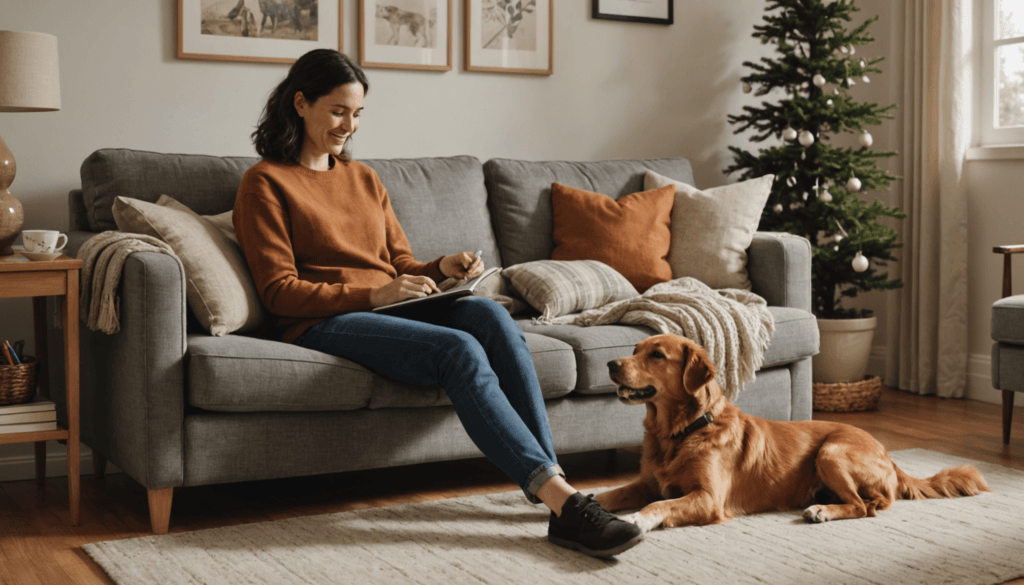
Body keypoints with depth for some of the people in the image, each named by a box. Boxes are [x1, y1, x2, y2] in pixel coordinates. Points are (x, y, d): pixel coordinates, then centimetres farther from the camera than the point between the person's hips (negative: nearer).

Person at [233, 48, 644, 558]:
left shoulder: (364, 178, 23)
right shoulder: (265, 182, 3)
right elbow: (279, 291, -6)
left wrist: (441, 268, -3)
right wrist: (374, 293, -18)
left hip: (392, 310, 6)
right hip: (323, 322, -6)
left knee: (490, 314, -27)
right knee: (459, 349, -32)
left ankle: (552, 486, -32)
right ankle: (563, 500, -38)